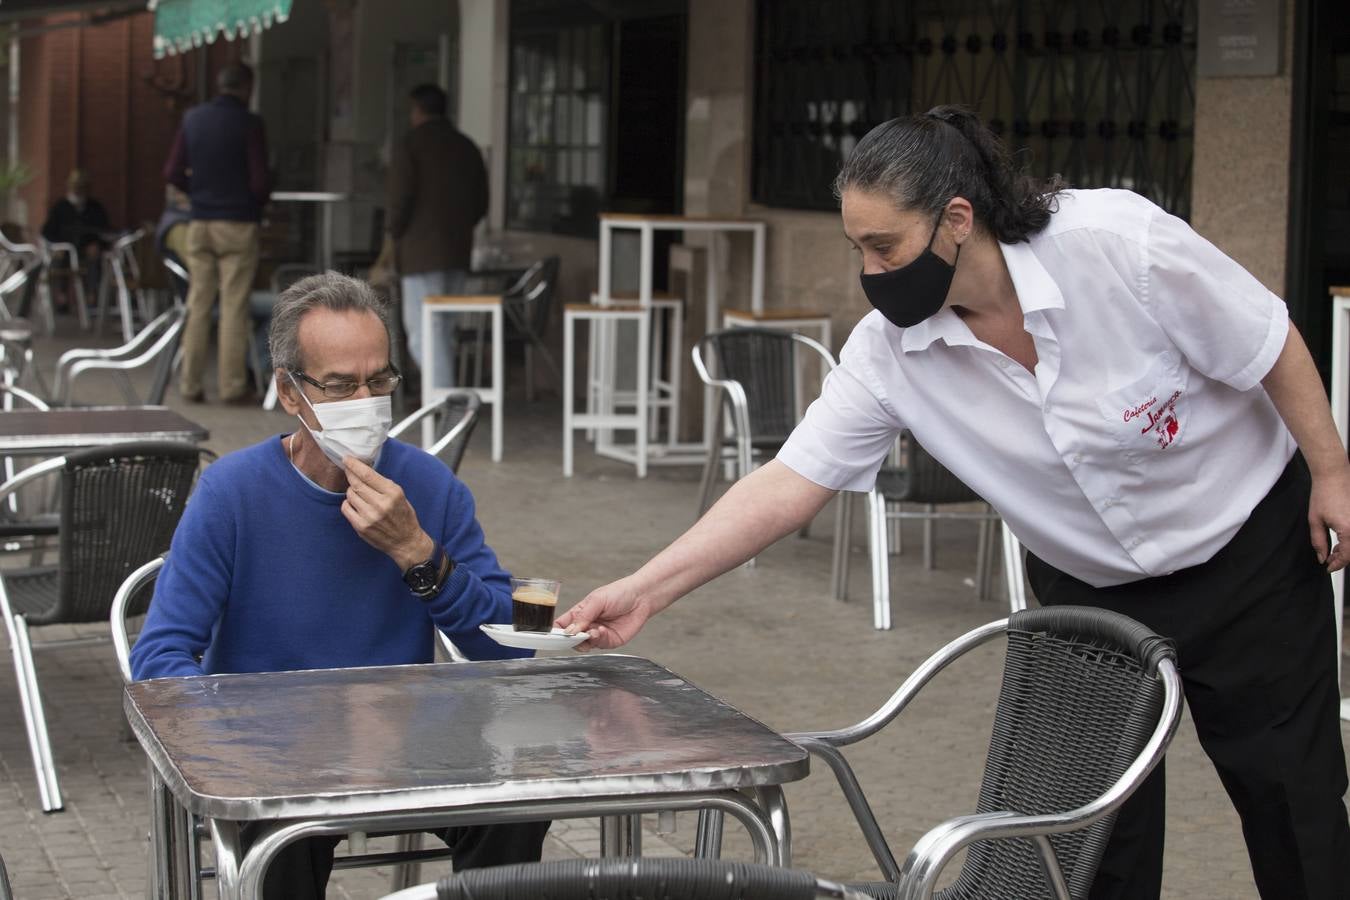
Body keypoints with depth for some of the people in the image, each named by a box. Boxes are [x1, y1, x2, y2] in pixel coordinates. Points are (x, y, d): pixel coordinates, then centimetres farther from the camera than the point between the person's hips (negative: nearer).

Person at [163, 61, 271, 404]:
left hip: (200, 223, 5)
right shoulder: (248, 123, -9)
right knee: (234, 308, -1)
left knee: (198, 305, 9)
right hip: (238, 222, -5)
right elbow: (260, 181, -12)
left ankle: (190, 385, 10)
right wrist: (260, 199, 9)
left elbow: (172, 173, 5)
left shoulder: (193, 118, 5)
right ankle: (232, 386, 1)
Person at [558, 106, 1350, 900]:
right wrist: (645, 591, -25)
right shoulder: (891, 350, -18)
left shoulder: (1120, 241, -29)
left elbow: (1274, 348, -16)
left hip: (1246, 545, -3)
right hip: (1087, 583, 3)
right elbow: (789, 484, -19)